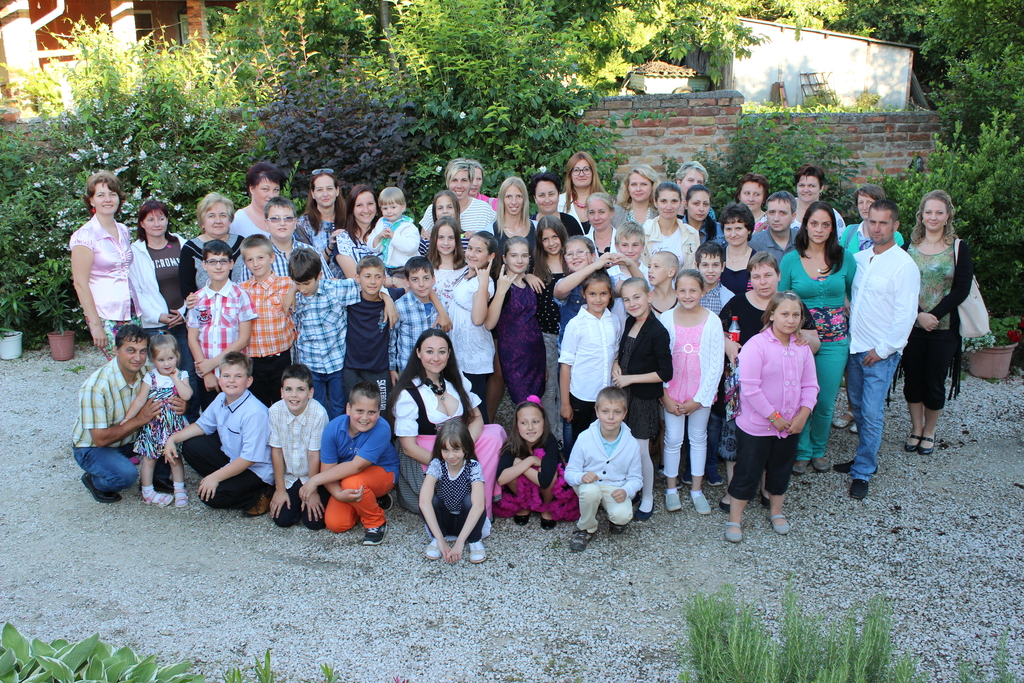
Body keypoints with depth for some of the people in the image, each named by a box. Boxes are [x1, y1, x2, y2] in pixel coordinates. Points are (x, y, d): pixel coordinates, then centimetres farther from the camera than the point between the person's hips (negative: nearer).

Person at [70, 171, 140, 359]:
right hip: (105, 315, -6)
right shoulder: (86, 235, -7)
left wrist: (136, 310, 11)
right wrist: (95, 325, -14)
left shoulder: (123, 231, 11)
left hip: (131, 313, 6)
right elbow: (80, 283, -10)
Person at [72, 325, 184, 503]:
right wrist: (140, 419, -31)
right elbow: (100, 438, -27)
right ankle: (93, 481, 0)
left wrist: (180, 405, -28)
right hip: (93, 448, -5)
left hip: (130, 439, 6)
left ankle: (158, 477, 5)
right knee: (126, 474, -33)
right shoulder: (96, 386, -30)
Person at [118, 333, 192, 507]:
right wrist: (127, 418, -12)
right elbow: (140, 400, -7)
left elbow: (186, 395, -19)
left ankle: (179, 490, 22)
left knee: (175, 458, 11)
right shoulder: (150, 378, -7)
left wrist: (175, 377, -16)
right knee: (149, 458, 7)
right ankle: (147, 493, 18)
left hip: (174, 427, 1)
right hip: (153, 426, -1)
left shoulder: (181, 376, -3)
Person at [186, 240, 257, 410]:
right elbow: (192, 338, 3)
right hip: (206, 376, 3)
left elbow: (244, 338, -6)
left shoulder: (240, 295, -4)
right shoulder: (197, 298, 4)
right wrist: (207, 373, -6)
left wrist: (214, 362, -10)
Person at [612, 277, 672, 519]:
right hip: (624, 394, 7)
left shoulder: (658, 332, -18)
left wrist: (630, 378, -17)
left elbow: (665, 373, -18)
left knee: (641, 450, 3)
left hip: (645, 398, -6)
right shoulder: (630, 322, 4)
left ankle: (647, 499, 21)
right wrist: (616, 365, -2)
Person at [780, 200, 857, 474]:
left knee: (826, 403, 8)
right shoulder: (790, 259, -3)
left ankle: (818, 450, 31)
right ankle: (801, 451, 25)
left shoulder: (845, 258, -1)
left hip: (834, 341, 1)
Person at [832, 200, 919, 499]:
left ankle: (862, 472, 8)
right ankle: (866, 457, 30)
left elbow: (905, 315, -13)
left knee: (871, 414, -3)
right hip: (854, 347, 6)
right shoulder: (858, 259, 7)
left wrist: (882, 350, -12)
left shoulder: (904, 265, -11)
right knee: (858, 408, 14)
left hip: (881, 353, -6)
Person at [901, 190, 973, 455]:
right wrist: (918, 315, -16)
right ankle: (916, 430, 25)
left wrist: (934, 315, -16)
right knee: (912, 380, 8)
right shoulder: (909, 246, 4)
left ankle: (929, 432, 23)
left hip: (944, 327, -2)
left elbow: (961, 289, -7)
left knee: (934, 382, 5)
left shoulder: (958, 248, 0)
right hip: (911, 327, 2)